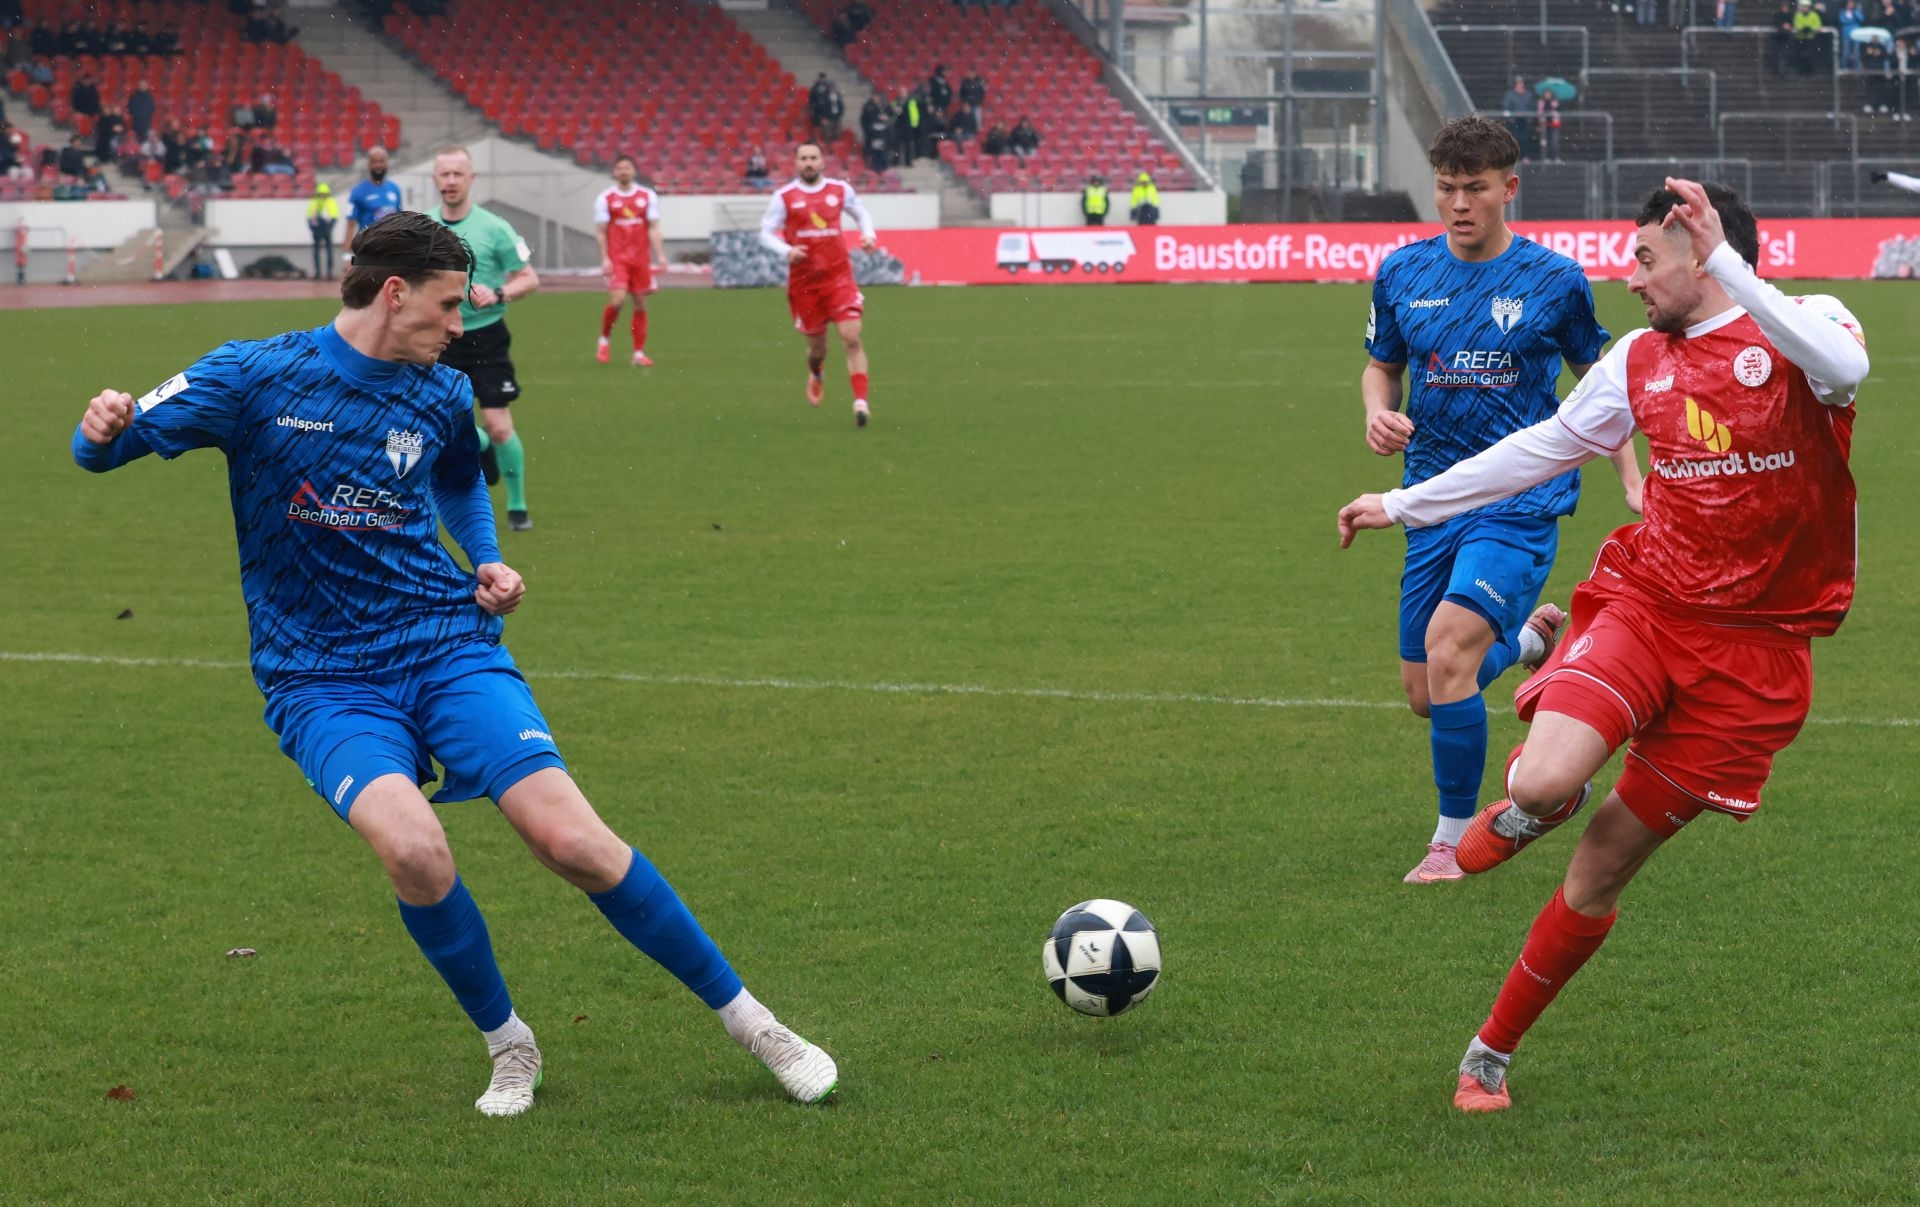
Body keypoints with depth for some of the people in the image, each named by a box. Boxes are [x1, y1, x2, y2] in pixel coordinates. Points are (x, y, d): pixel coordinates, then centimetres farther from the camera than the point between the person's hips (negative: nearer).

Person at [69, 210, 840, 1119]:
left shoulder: (442, 397, 7)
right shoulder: (254, 378, -6)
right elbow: (104, 450, -8)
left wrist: (489, 564, 12)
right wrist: (103, 430, -31)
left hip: (449, 647, 3)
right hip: (321, 684, -3)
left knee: (570, 838, -17)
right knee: (410, 843, -31)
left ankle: (749, 1021, -1)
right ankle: (507, 1046, -5)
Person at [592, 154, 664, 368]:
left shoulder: (647, 196, 6)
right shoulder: (605, 198, 1)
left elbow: (653, 228, 6)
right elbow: (600, 231, 2)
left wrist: (660, 255, -3)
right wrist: (605, 259, -8)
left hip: (641, 258, 3)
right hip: (616, 259, -2)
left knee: (640, 304, 3)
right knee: (617, 300, -17)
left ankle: (639, 352, 10)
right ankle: (604, 340, 6)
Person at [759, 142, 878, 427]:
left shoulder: (840, 190, 5)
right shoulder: (784, 196, -1)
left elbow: (861, 213, 22)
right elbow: (766, 233, 2)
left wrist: (869, 235, 2)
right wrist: (787, 251, -17)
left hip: (839, 276, 0)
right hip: (803, 281, 0)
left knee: (852, 337, -15)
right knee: (817, 345, 10)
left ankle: (861, 402, -18)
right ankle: (815, 375, 47)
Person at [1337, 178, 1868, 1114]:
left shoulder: (1802, 326, -4)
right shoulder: (1640, 360, 11)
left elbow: (1842, 368, -29)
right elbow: (1544, 447, 23)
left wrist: (1726, 263, -32)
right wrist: (1407, 504, 28)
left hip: (1751, 649, -3)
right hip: (1642, 604, 3)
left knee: (1602, 870, 3)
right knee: (1547, 781, -27)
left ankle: (1493, 1053, 20)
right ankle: (1523, 810, 12)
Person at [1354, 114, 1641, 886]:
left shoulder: (1554, 281, -4)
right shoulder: (1402, 273, 3)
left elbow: (1598, 379, 10)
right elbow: (1382, 366, 17)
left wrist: (1632, 480, 3)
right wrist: (1378, 412, -6)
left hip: (1522, 500, -4)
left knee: (1449, 650, -23)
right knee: (1424, 694, 8)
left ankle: (1455, 839, -8)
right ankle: (1528, 635, 41)